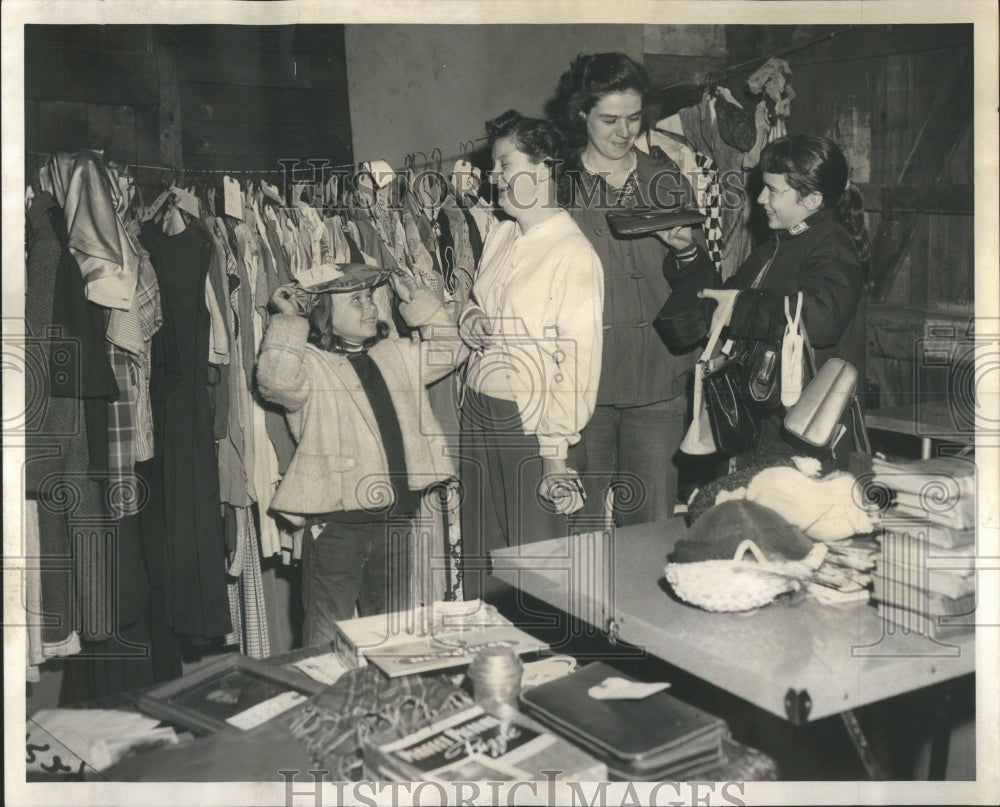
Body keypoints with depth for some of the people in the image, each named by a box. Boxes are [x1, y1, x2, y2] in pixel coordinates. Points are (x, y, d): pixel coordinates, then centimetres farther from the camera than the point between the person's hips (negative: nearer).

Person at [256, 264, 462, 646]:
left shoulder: (394, 355, 14)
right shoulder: (308, 364, -8)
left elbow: (449, 349, 17)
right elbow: (275, 380, -29)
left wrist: (415, 301, 11)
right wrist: (289, 322, -19)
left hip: (394, 520, 6)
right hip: (336, 524, -6)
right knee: (328, 636, 2)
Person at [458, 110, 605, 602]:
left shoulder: (573, 254, -14)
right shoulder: (499, 236, 9)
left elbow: (578, 362, -16)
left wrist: (557, 451, -17)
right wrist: (472, 322, -2)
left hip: (528, 419, -7)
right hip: (478, 409, 7)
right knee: (479, 552, 14)